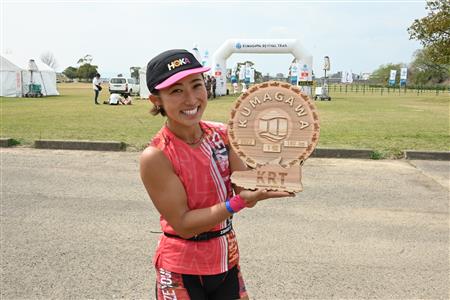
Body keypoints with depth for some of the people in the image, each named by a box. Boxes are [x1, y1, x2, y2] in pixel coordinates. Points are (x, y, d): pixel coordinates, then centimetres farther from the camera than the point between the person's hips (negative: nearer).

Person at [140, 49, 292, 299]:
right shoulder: (156, 156, -21)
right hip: (183, 271, -5)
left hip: (227, 260, 5)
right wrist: (239, 202, -30)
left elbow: (246, 192, -7)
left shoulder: (220, 133, -6)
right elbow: (183, 224, -20)